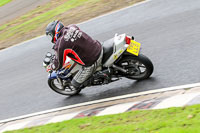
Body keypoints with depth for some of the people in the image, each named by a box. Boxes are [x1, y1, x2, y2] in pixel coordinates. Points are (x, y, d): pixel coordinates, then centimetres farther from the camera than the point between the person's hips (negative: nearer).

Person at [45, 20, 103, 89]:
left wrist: (50, 67, 18)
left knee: (75, 84, 9)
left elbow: (58, 65, -5)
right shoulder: (72, 27, 3)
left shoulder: (60, 45, -17)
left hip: (91, 64, -7)